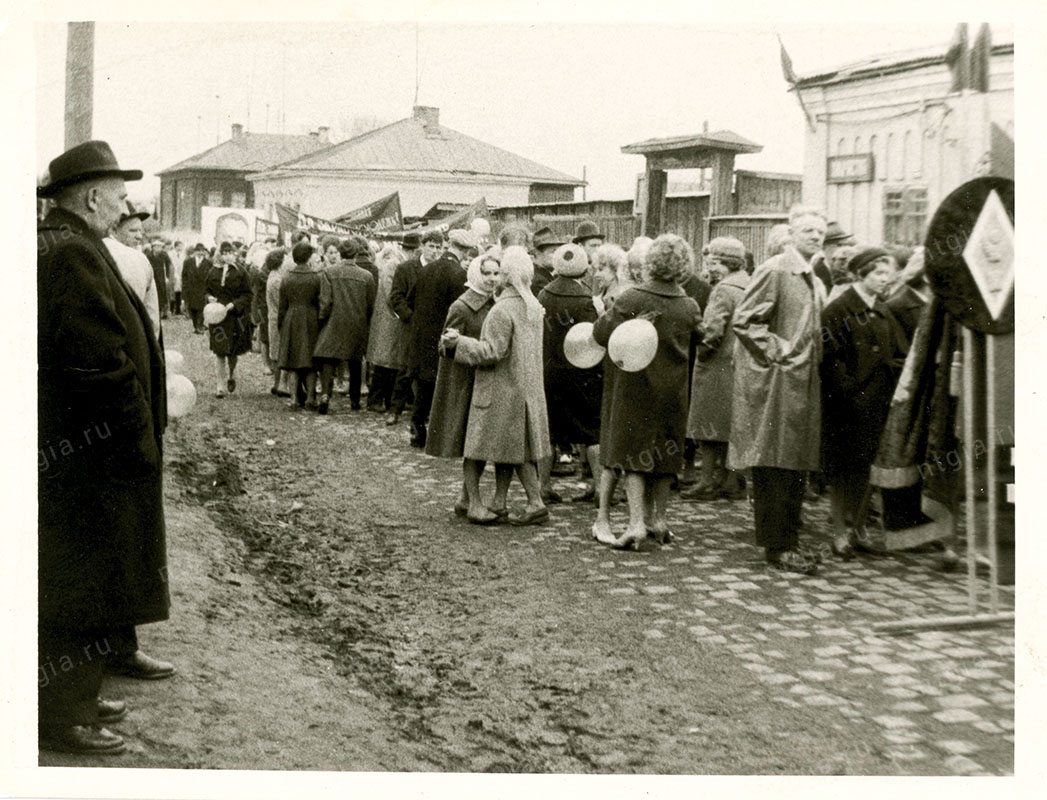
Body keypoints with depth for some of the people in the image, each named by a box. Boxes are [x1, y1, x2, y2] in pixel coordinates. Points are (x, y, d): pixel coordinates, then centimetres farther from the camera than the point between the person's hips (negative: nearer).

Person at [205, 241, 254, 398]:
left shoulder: (240, 273, -2)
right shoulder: (213, 272, 5)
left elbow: (247, 295, -1)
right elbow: (207, 291, 16)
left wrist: (234, 304, -15)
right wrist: (209, 298, -6)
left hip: (236, 317, -1)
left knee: (233, 351, 7)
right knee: (220, 352, -4)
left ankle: (232, 376, 37)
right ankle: (220, 386, 2)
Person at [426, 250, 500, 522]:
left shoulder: (494, 305, 11)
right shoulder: (461, 308, -12)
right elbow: (446, 348, -13)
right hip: (465, 381, -8)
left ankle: (465, 500, 20)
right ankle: (475, 505, -3)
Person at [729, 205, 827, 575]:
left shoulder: (815, 284, 18)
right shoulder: (773, 271, -9)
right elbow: (744, 321, -15)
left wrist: (811, 359, 10)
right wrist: (778, 350, -16)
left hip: (803, 384, 9)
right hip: (773, 382, -9)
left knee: (795, 468, 10)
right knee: (774, 465, -5)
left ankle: (787, 541, 17)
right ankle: (776, 545, 0)